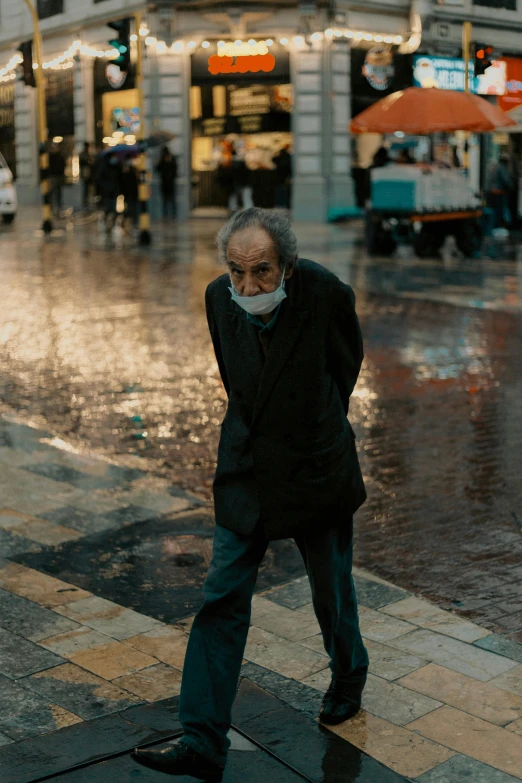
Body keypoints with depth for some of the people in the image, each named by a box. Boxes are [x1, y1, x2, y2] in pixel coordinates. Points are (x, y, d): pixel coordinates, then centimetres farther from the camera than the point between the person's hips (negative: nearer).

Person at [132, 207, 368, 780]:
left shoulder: (327, 295, -21)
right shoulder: (219, 298, -11)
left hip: (316, 472, -2)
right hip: (246, 472, 3)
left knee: (332, 595, 16)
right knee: (221, 601, -3)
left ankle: (348, 678, 47)